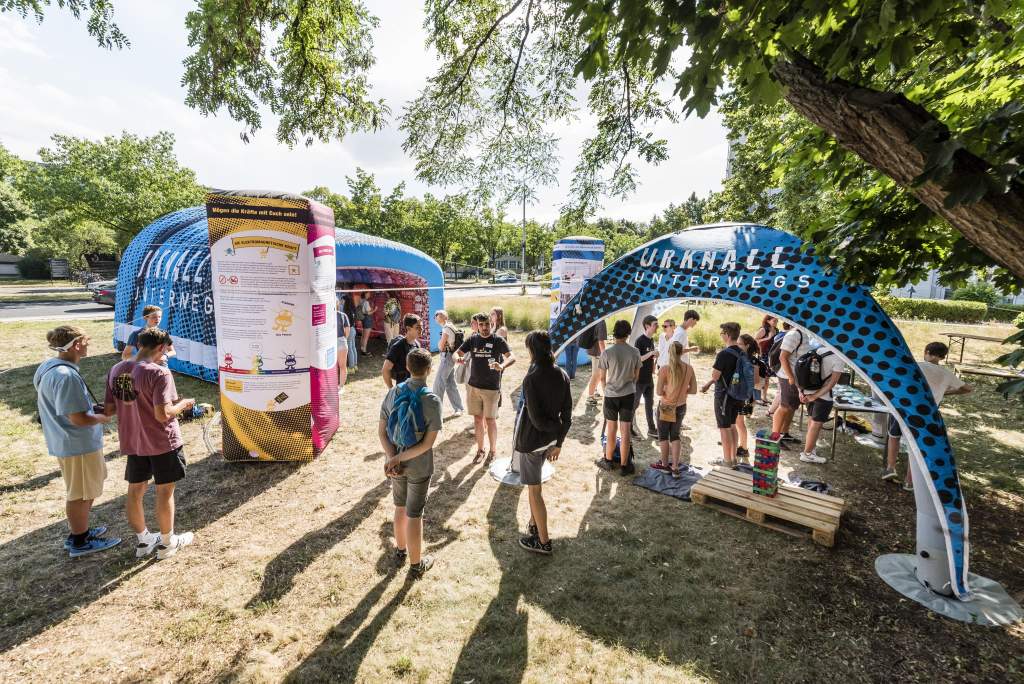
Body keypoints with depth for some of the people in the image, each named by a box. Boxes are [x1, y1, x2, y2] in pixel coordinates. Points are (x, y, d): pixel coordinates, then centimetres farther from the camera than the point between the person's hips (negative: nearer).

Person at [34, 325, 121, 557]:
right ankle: (80, 542, 23)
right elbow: (78, 418, -27)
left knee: (77, 492, 25)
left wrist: (91, 406, 8)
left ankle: (78, 531, 40)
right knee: (81, 494, 8)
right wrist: (101, 418, -9)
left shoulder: (47, 367, 4)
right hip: (79, 443, -10)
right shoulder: (67, 376, -28)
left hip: (63, 441, 10)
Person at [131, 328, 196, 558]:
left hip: (134, 441, 6)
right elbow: (163, 415, -25)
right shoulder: (159, 373, -22)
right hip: (162, 443, -6)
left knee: (135, 490, 17)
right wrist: (183, 404, -7)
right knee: (164, 492, 9)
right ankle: (167, 543, 24)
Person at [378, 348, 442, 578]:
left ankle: (400, 551, 46)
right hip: (419, 467, -4)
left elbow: (381, 431, -6)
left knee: (400, 507, 25)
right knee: (414, 515, 11)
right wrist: (399, 459, -18)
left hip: (395, 463, 4)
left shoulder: (392, 393, -7)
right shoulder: (432, 400, -20)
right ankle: (416, 565, 30)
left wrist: (393, 458, -13)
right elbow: (428, 443, -22)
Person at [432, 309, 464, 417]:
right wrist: (441, 346, 1)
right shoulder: (451, 326, 13)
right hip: (451, 357, 10)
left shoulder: (446, 328, -16)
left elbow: (441, 346, -16)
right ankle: (458, 409, 18)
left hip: (447, 357, -10)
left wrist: (440, 345, 4)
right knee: (451, 384, 13)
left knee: (438, 383, -2)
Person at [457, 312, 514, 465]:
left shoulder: (498, 341, -8)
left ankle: (492, 452, 22)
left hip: (491, 387, -3)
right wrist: (458, 359, -21)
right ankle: (480, 450, 28)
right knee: (477, 418, 12)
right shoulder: (472, 339, 2)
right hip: (473, 386, 3)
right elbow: (457, 352, 4)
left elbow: (512, 357, -18)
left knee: (490, 420, 5)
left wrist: (502, 366, -39)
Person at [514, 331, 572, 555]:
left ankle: (543, 542, 20)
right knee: (533, 484, 25)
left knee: (534, 489, 8)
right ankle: (534, 525, 39)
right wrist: (559, 441, 7)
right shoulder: (562, 375, -4)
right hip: (549, 439, 7)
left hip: (531, 439, -7)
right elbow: (567, 413, 0)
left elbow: (536, 419, -22)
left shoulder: (531, 378, -23)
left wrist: (556, 428, -4)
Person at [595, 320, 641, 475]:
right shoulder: (635, 352, -7)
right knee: (625, 431, 6)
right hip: (628, 394, 1)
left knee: (611, 429, 15)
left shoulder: (607, 352, -13)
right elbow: (636, 375, 4)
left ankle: (609, 460, 29)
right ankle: (624, 465, 15)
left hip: (611, 394, -1)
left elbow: (602, 376, -4)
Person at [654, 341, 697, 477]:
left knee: (663, 436, 15)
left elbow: (659, 392, -19)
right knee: (675, 436, 17)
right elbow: (693, 390, -1)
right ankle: (675, 467, 15)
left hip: (666, 407, -4)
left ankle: (665, 464, 27)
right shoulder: (689, 368, -7)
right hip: (681, 407, 4)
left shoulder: (665, 369, -19)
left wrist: (666, 392, 2)